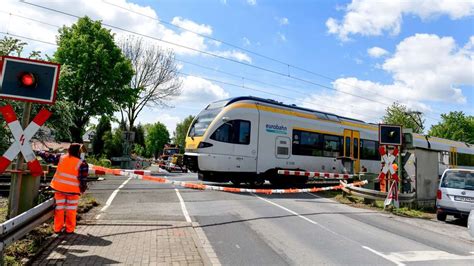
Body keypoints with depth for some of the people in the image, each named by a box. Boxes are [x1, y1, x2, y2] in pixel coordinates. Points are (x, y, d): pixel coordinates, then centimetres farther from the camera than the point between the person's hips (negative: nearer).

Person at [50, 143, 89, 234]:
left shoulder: (62, 158, -2)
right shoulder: (81, 163, -14)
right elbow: (83, 178, -12)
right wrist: (82, 189, 2)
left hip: (59, 187, 4)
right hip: (72, 190, -4)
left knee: (59, 208, 15)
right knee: (71, 210, 9)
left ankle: (57, 228, 22)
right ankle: (69, 229, 15)